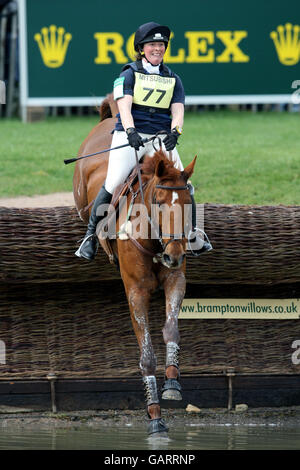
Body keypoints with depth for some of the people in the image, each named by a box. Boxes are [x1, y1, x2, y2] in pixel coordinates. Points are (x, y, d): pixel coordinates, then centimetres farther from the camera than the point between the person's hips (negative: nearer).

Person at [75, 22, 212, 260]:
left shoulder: (173, 79, 16)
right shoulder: (129, 74, 5)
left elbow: (178, 111, 4)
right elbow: (124, 106, -10)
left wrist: (174, 132, -19)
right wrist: (130, 131, -29)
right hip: (130, 136, -3)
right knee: (113, 183, -19)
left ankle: (192, 236, 10)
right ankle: (91, 236, -9)